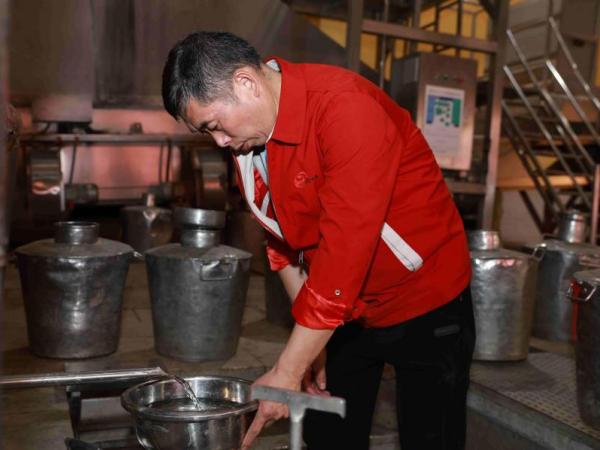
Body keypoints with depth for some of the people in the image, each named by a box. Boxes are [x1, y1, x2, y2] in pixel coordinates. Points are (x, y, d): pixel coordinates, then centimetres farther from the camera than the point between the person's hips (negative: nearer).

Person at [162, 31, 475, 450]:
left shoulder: (348, 109, -27)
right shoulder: (246, 136, -4)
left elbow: (345, 251, -30)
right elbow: (283, 240, 4)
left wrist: (286, 373, -24)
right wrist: (310, 338, 0)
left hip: (426, 309, -6)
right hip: (340, 310, 6)